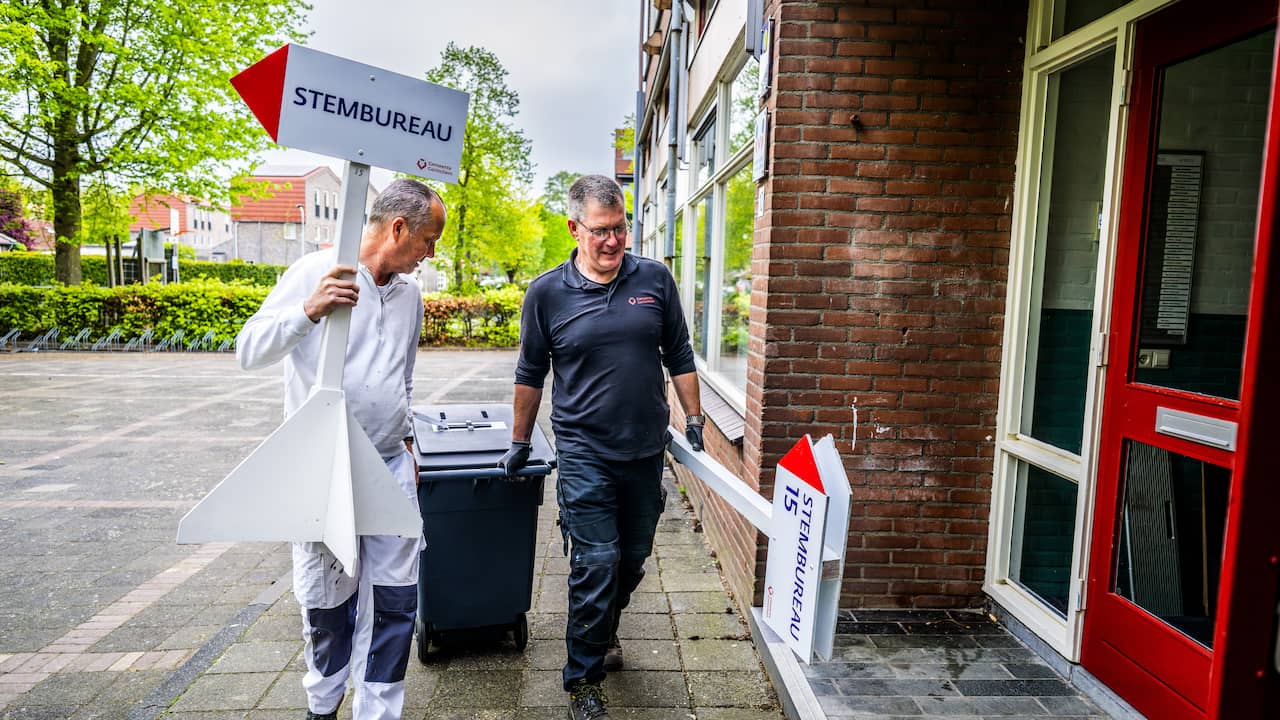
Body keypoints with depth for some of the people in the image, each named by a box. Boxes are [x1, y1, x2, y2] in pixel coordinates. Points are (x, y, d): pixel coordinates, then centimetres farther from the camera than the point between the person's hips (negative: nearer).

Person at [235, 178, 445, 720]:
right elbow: (249, 350, -11)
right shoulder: (314, 273, -8)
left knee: (395, 596, 3)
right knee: (326, 598, 10)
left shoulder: (410, 291, 9)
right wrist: (309, 311, -26)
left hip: (392, 466, 4)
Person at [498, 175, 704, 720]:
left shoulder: (655, 280, 1)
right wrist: (519, 445, 11)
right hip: (585, 452, -3)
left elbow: (679, 358, 10)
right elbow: (530, 376, 6)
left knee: (632, 559, 16)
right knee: (596, 563, -4)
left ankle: (603, 631, 44)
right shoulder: (547, 293, -3)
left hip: (646, 450, 3)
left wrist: (694, 420, 6)